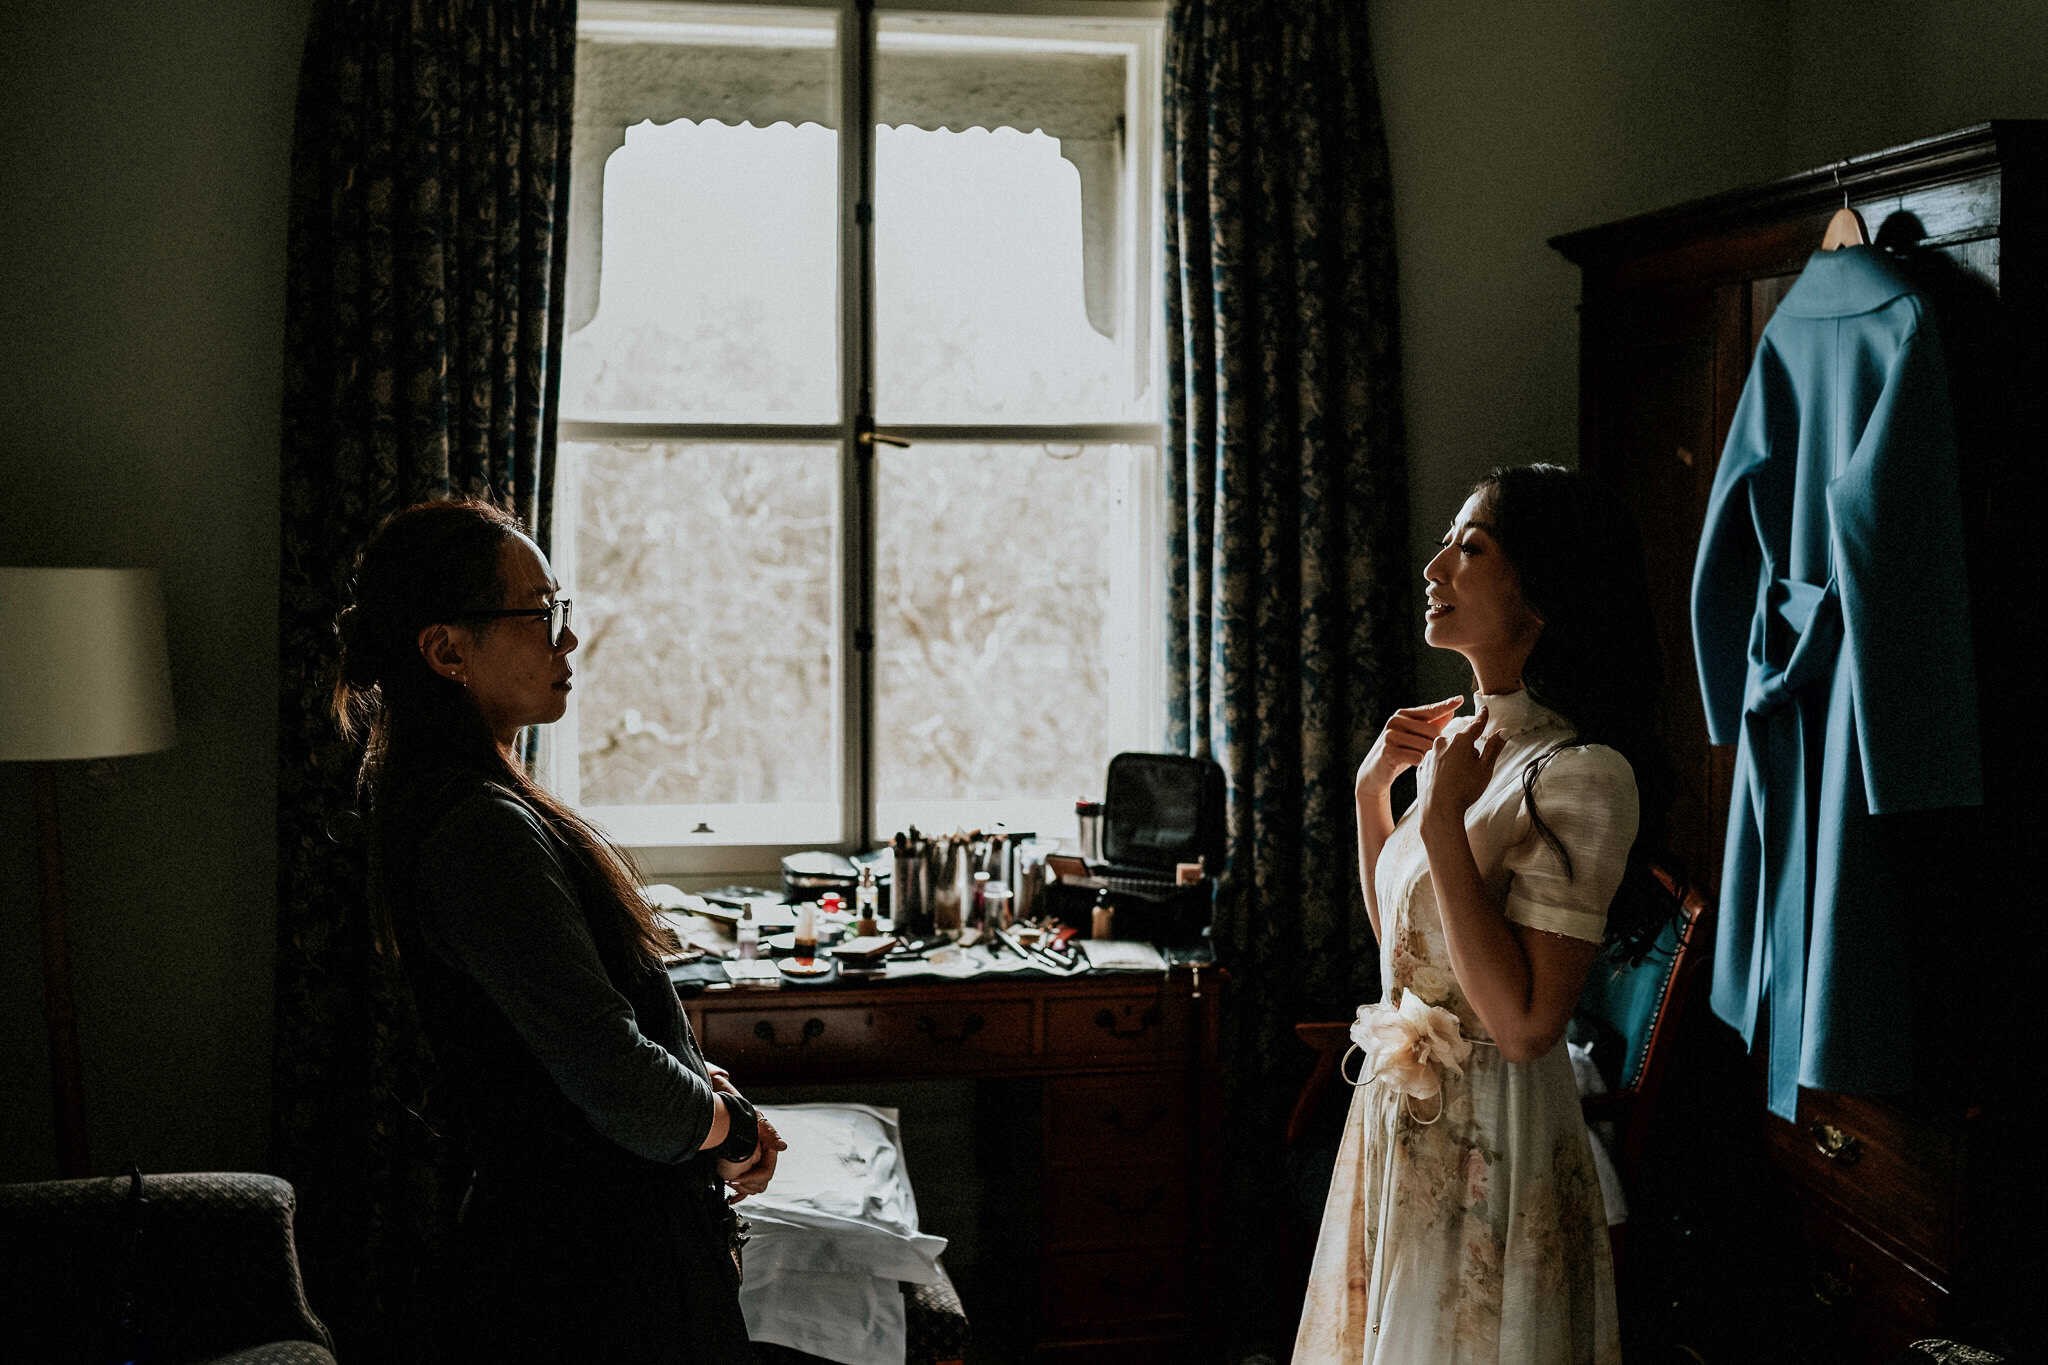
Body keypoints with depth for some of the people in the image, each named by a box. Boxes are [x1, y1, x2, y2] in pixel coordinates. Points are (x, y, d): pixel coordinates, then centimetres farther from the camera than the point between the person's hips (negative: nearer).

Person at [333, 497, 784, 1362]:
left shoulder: (444, 802, 8)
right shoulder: (481, 833, -24)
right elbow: (619, 1087, -27)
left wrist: (701, 1087, 3)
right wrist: (733, 1128, -8)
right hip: (595, 1278, -10)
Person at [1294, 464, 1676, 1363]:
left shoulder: (1582, 775, -21)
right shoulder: (1462, 739, 5)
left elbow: (1524, 1023, -26)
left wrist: (1442, 822, -26)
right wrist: (1373, 787, 4)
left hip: (1489, 1136, -8)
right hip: (1401, 1111, 8)